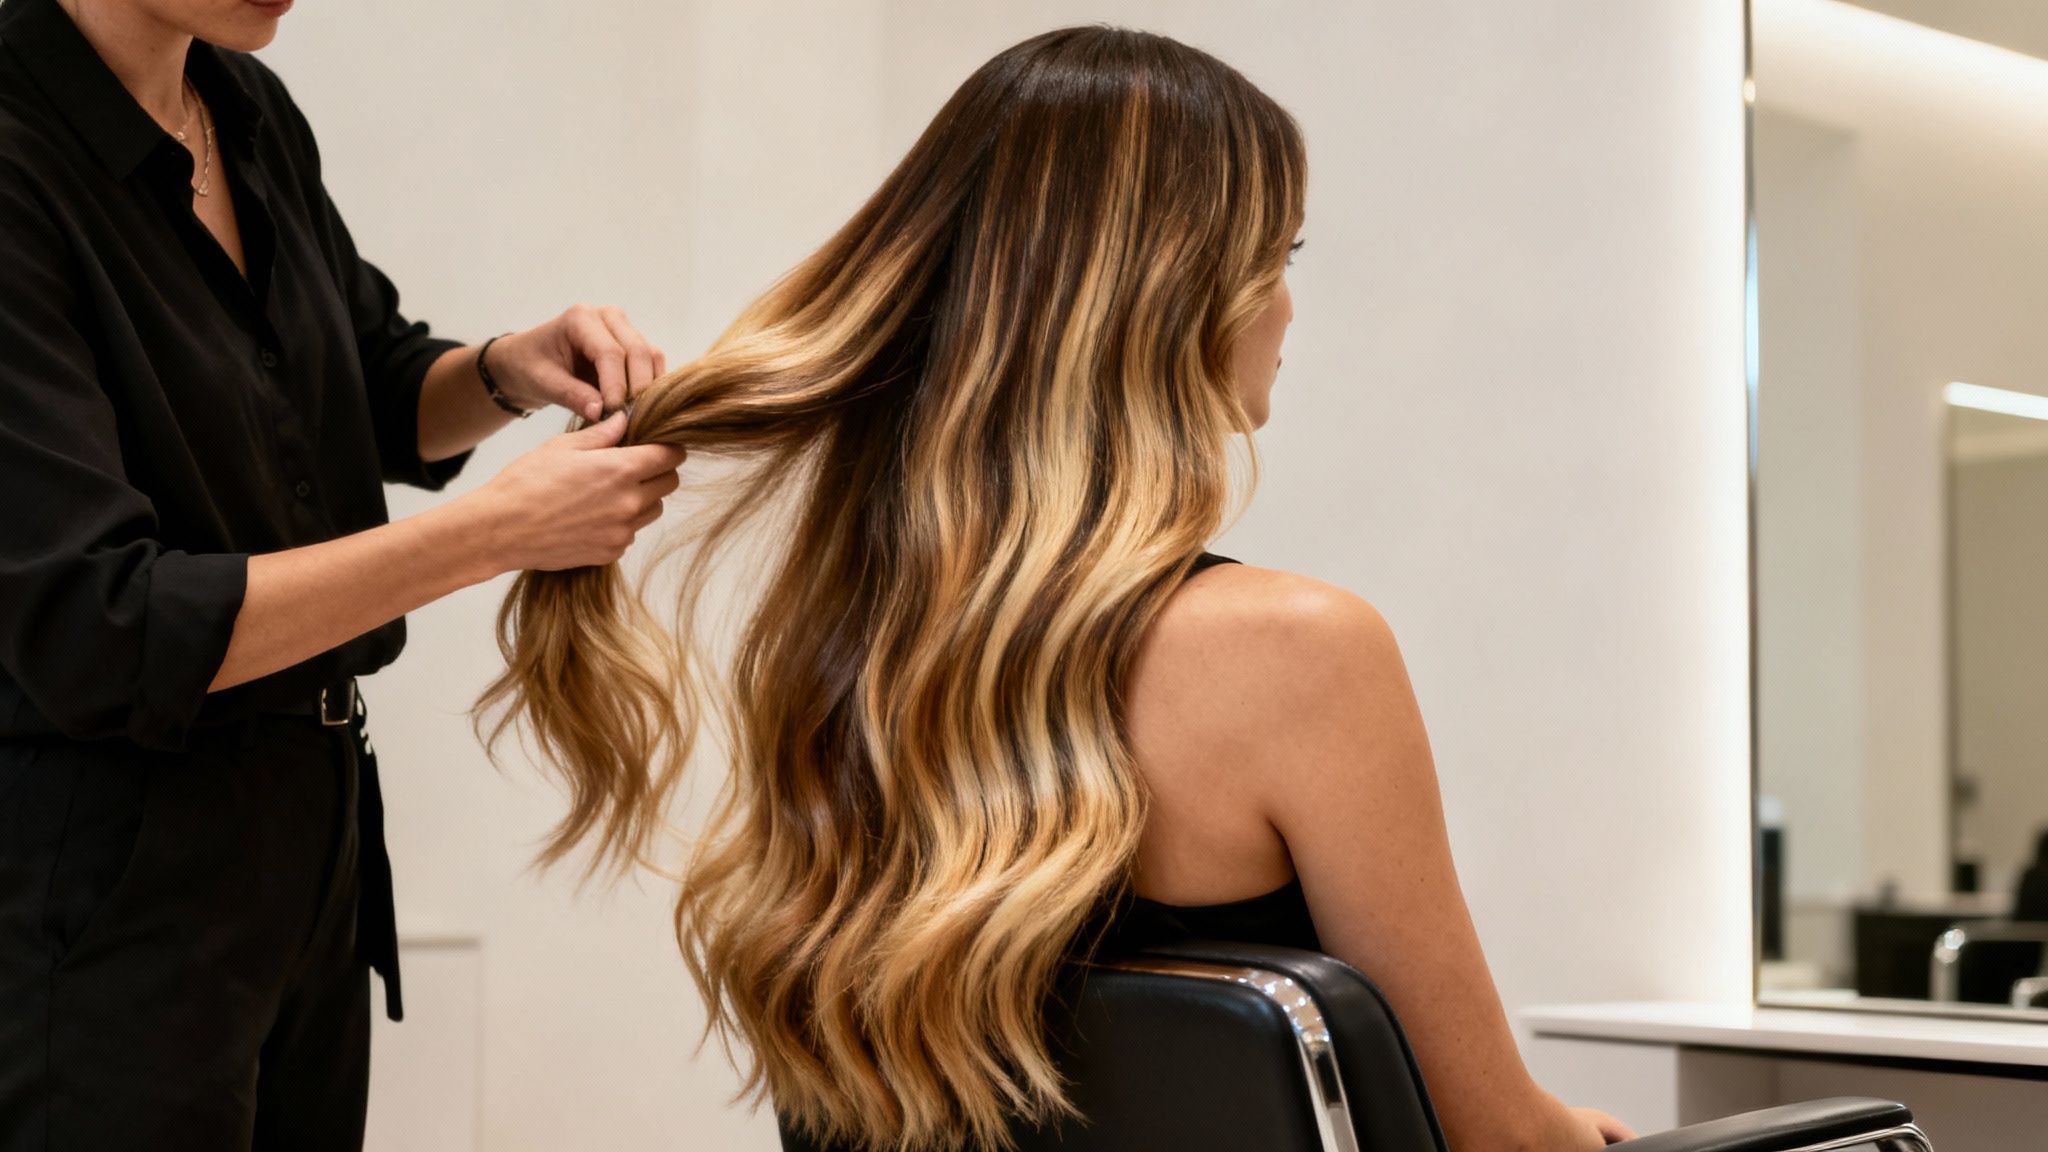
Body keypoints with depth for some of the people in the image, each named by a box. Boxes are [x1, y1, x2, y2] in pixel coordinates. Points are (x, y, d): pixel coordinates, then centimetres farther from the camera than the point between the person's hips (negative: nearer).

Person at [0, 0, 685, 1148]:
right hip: (98, 881, -8)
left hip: (309, 829, 8)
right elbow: (97, 634, -26)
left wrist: (509, 369, -5)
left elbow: (384, 394, 18)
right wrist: (499, 529, -25)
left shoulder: (251, 111, 3)